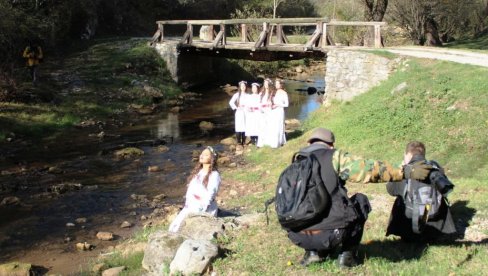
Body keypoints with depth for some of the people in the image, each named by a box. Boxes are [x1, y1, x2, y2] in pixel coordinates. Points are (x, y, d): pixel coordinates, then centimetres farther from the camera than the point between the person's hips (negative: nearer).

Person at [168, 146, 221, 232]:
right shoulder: (197, 172, 13)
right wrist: (187, 205, 0)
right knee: (173, 227, -9)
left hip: (205, 209, -7)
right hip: (191, 207, 7)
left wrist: (200, 210, -19)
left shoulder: (214, 175, -10)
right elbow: (190, 190, 11)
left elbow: (210, 196, -15)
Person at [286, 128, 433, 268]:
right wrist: (407, 171, 3)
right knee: (360, 201, 23)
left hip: (299, 237, 4)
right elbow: (371, 169, -4)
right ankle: (347, 254, 15)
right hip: (331, 234, -4)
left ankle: (314, 252, 18)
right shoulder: (334, 157, 3)